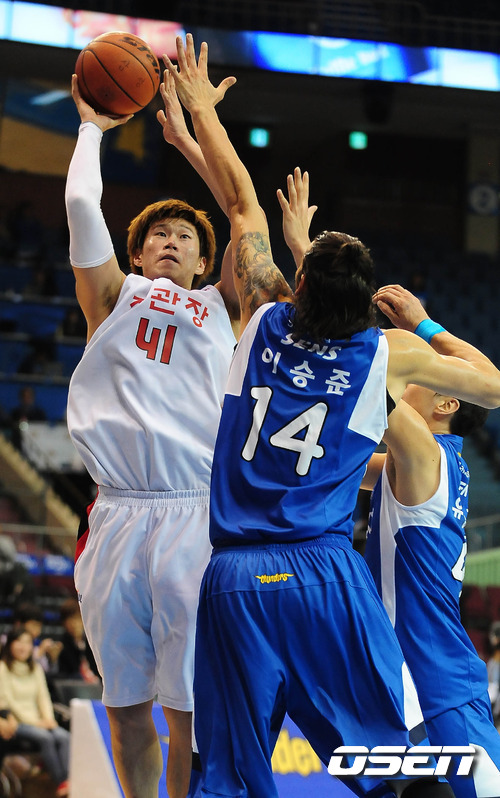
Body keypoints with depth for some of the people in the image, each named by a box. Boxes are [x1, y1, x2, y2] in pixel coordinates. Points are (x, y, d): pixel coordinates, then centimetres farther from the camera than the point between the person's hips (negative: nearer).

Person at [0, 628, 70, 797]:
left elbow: (43, 696, 16)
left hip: (36, 721, 5)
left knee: (63, 736, -25)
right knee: (45, 737, -32)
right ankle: (61, 783, -29)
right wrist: (33, 721, -13)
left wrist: (48, 719, -4)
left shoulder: (36, 668, 19)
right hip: (14, 723, -5)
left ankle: (67, 781, -32)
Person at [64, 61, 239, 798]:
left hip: (196, 516, -1)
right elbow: (81, 202, 7)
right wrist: (93, 126, 20)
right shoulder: (114, 296, 17)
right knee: (125, 703, 5)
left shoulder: (220, 305, 17)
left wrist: (185, 137, 14)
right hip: (118, 514, 1)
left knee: (189, 707, -5)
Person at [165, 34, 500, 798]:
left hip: (236, 577, 2)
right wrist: (426, 328, 28)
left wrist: (203, 108, 30)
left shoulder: (266, 319, 6)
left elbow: (242, 200, 19)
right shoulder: (390, 352, 3)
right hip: (328, 574, -2)